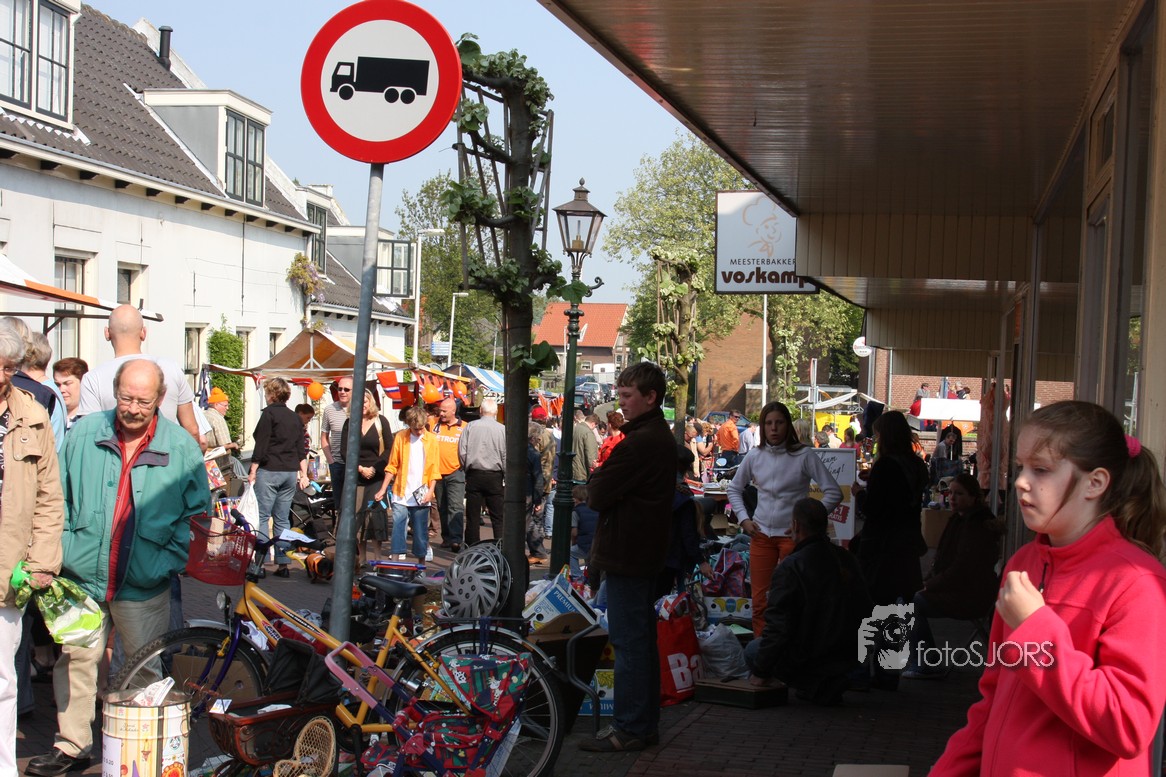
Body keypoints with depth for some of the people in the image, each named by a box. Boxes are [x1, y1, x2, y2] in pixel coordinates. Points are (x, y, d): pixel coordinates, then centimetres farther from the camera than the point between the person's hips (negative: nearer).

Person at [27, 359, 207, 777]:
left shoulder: (181, 447, -2)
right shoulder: (83, 434, 2)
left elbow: (197, 510, 4)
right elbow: (59, 499, 8)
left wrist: (170, 560, -5)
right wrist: (62, 550, -1)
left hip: (144, 585, -1)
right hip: (83, 574, 2)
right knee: (76, 659, 8)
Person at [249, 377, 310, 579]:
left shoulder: (269, 413, -5)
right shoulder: (295, 417, 14)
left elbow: (261, 446, -10)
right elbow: (301, 449, 13)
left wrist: (253, 471, -7)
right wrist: (303, 474, 15)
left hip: (269, 471, -6)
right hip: (290, 472, 6)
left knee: (261, 517, -4)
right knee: (282, 519, 9)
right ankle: (283, 564, 7)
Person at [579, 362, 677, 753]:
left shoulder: (638, 443, -21)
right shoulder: (662, 437, 14)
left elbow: (597, 495, -18)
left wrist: (596, 480, 0)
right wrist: (602, 483, 0)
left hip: (626, 555, -11)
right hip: (647, 553, 11)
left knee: (628, 641, -5)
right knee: (643, 639, 15)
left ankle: (630, 728, 0)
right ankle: (646, 722, 23)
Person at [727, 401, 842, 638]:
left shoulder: (804, 455, -6)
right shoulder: (754, 456, 6)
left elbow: (834, 492, -6)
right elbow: (734, 489, 21)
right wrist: (744, 519, 8)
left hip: (792, 535, -4)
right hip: (761, 534, 4)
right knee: (759, 602, 4)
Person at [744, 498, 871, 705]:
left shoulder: (791, 567, -20)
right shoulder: (846, 560, 2)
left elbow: (777, 626, -21)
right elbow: (865, 611, 12)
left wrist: (760, 672, -11)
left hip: (806, 662, -7)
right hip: (845, 658, 7)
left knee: (752, 649, 18)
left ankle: (815, 688, 7)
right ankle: (829, 683, 14)